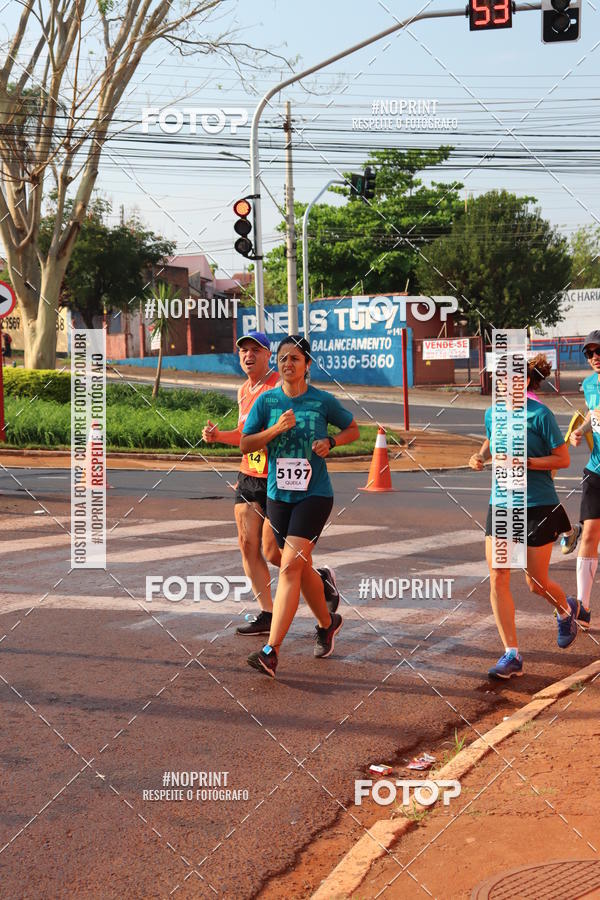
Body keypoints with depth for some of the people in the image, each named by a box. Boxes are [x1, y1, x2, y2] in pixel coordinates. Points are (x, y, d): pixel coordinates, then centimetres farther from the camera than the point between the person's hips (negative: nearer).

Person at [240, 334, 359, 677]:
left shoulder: (323, 401, -3)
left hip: (315, 495, -4)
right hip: (278, 495, 4)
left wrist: (330, 442, -8)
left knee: (290, 566, -16)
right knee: (303, 568, 16)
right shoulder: (267, 401, 3)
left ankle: (272, 652, -19)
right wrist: (276, 429, -14)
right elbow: (245, 444, 1)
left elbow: (353, 429, 12)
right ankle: (328, 623, 42)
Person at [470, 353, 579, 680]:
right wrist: (481, 455, 4)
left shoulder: (540, 414, -12)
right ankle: (511, 655, -1)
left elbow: (563, 459, -8)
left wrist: (525, 463, -20)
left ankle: (567, 609, 42)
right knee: (497, 577, -7)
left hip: (538, 506, -5)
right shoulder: (492, 413, 4)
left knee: (536, 583, 6)